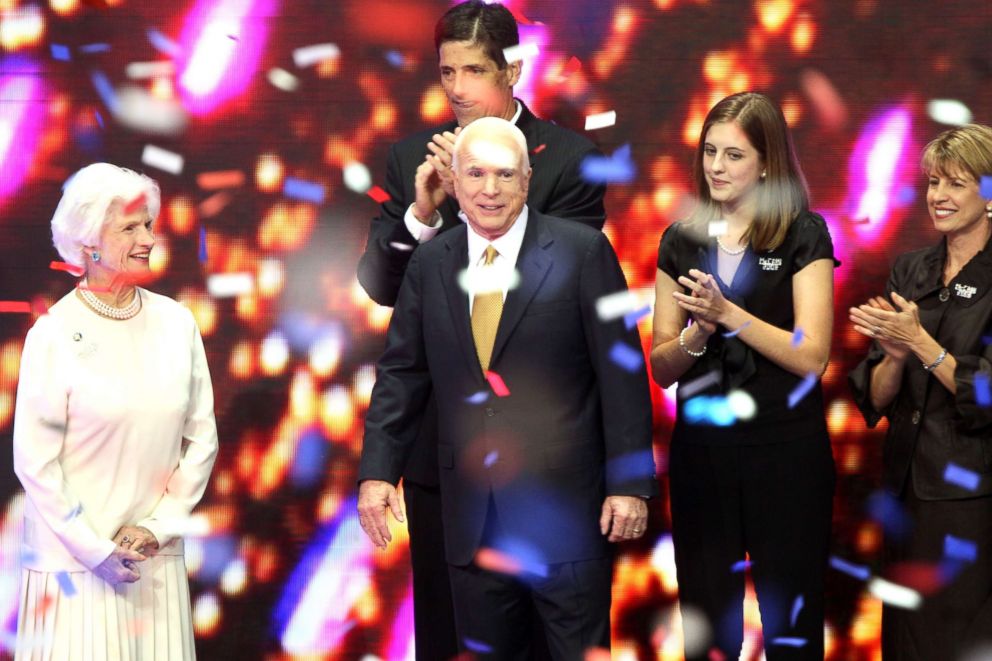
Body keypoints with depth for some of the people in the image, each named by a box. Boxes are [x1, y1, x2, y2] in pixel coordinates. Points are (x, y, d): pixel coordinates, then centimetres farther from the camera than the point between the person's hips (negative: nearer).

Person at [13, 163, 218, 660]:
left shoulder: (176, 323, 2)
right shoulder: (54, 335, -8)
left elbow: (201, 438, 5)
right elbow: (34, 459, -7)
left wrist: (158, 527, -2)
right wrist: (95, 550, -9)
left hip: (157, 558, 3)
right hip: (73, 558, -3)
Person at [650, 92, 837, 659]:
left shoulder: (804, 235, -3)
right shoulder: (681, 240, 8)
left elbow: (811, 357, -11)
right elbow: (661, 368, 7)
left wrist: (727, 312, -19)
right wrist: (697, 333, -13)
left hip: (786, 448, -3)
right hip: (701, 448, 4)